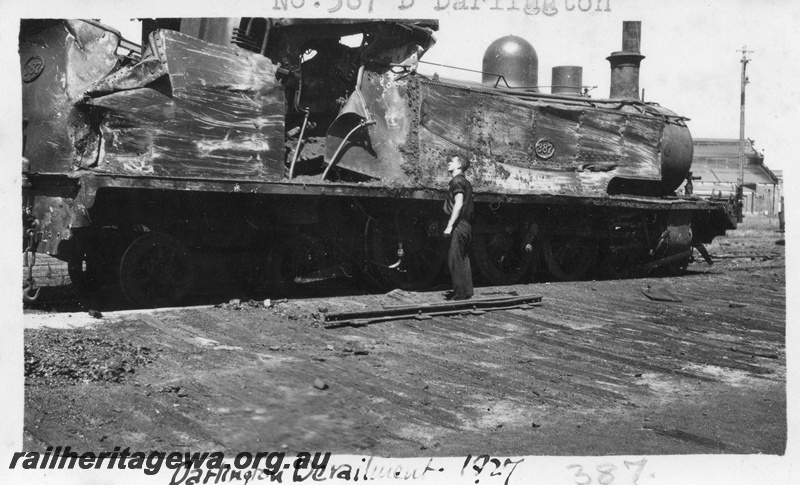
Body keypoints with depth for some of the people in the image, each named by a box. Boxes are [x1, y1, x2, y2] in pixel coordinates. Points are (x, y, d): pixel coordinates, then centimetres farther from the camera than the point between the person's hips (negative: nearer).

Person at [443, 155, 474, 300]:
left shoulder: (457, 181, -10)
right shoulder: (466, 182, 19)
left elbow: (459, 204, -19)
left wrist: (449, 225, -21)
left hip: (458, 225, -9)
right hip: (467, 225, 9)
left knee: (454, 260, -7)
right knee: (463, 259, 12)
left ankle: (459, 293, -7)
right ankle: (467, 291, 16)